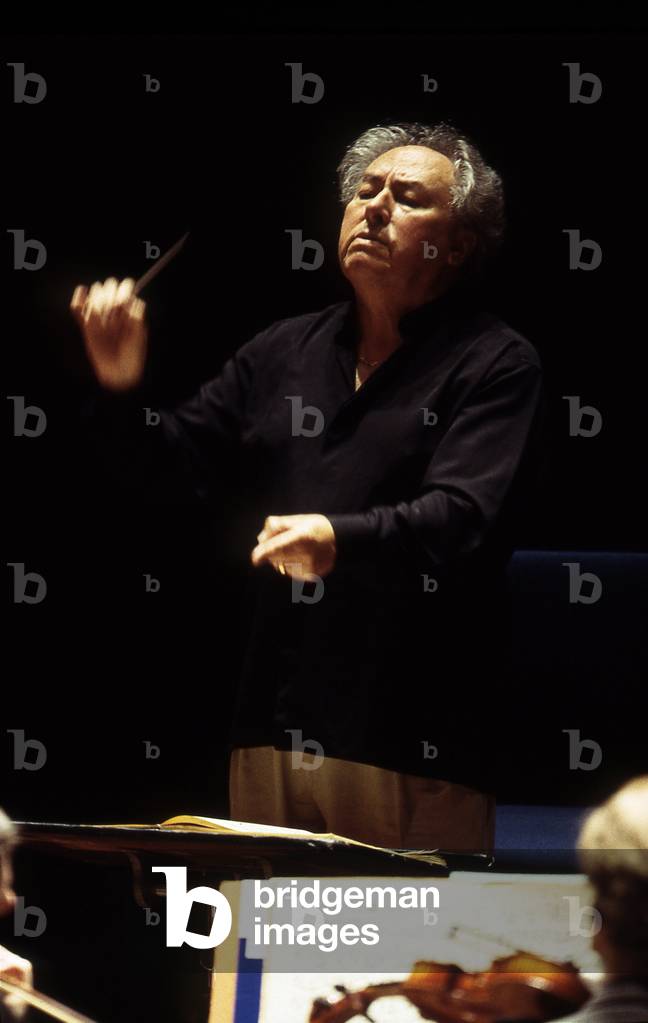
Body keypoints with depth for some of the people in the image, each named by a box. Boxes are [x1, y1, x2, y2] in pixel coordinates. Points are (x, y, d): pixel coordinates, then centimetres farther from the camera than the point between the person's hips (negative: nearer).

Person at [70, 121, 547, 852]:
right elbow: (169, 465, 18)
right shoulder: (280, 354, 17)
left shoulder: (496, 365, -2)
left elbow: (463, 516, -17)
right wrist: (121, 389, -2)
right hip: (272, 732, 5)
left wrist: (340, 539, -33)